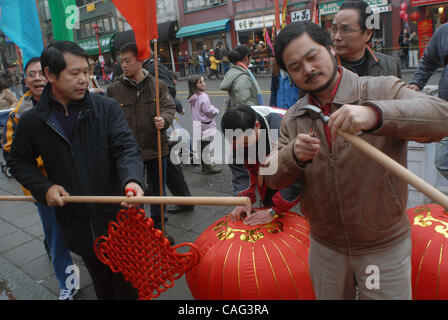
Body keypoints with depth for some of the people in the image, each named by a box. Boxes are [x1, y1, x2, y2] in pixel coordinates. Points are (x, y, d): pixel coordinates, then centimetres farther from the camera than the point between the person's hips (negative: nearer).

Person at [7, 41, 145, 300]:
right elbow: (19, 161, 11)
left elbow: (126, 148, -16)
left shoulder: (107, 108, -8)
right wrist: (44, 187, -6)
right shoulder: (32, 121, -2)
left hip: (118, 217, -2)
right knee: (103, 287, 23)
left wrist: (132, 179, -36)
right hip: (77, 225, 2)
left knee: (127, 286, 14)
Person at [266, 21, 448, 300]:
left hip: (384, 246, -3)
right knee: (329, 295, 22)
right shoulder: (293, 119, 0)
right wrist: (294, 155, -26)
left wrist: (375, 114, -45)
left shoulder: (383, 90, -12)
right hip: (324, 246, 3)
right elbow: (273, 179, -4)